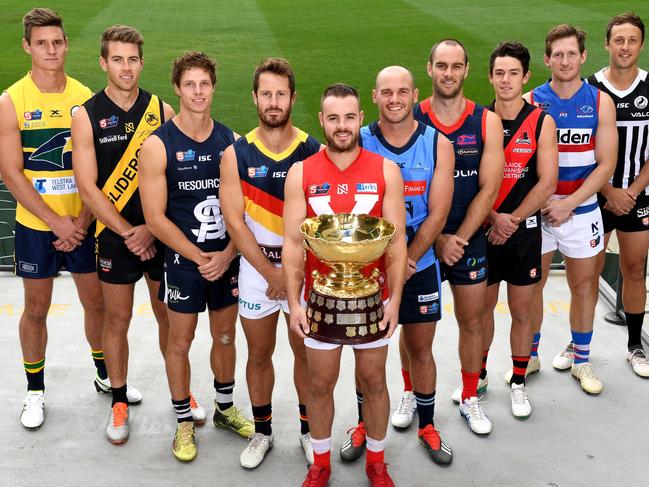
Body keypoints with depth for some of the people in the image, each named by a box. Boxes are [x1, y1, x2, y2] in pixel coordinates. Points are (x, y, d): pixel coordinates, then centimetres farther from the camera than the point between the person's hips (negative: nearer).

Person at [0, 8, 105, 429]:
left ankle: (106, 374, 34)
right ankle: (35, 391, 27)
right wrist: (56, 221, -15)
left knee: (97, 301, 12)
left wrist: (82, 221, -11)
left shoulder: (85, 97, -2)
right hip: (35, 226, -2)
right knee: (36, 308, 10)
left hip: (83, 224, 2)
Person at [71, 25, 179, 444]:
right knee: (118, 320, 8)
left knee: (169, 316, 10)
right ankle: (120, 401, 24)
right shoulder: (87, 116, -5)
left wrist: (152, 228, -11)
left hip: (162, 232, 1)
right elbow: (88, 187, -8)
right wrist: (127, 232, -13)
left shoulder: (162, 110, 0)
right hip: (115, 234, -1)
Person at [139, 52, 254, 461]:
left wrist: (227, 254, -12)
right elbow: (156, 217, -12)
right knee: (180, 341, 9)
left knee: (225, 336, 16)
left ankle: (225, 408, 37)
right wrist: (199, 258, -15)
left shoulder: (230, 140, 0)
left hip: (228, 258, 3)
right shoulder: (159, 145, -10)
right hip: (183, 259, -3)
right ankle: (185, 422, 27)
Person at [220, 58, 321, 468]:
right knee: (259, 353, 13)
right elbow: (234, 221, -8)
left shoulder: (314, 151, -5)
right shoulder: (236, 154, -4)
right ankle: (262, 431, 31)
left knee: (306, 351, 11)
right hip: (256, 267, 1)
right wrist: (271, 274, -13)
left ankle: (309, 428, 29)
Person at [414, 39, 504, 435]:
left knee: (472, 321, 11)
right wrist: (437, 239, -14)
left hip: (470, 239, 1)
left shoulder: (487, 122, -3)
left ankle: (470, 398, 29)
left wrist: (459, 238, -13)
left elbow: (489, 188, -6)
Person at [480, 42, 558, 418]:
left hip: (524, 229, -1)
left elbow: (547, 183, -8)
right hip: (483, 229, 1)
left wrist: (512, 220, -14)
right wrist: (492, 217, -15)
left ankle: (518, 382, 24)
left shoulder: (541, 122, -3)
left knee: (521, 311, 8)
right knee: (482, 306, 12)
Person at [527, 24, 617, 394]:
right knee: (532, 284, 6)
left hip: (582, 209, 1)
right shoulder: (531, 101, -3)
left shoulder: (600, 102, -2)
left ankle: (581, 359, 25)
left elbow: (606, 164, -5)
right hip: (537, 209, 0)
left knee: (584, 285, 9)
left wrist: (569, 204, -15)